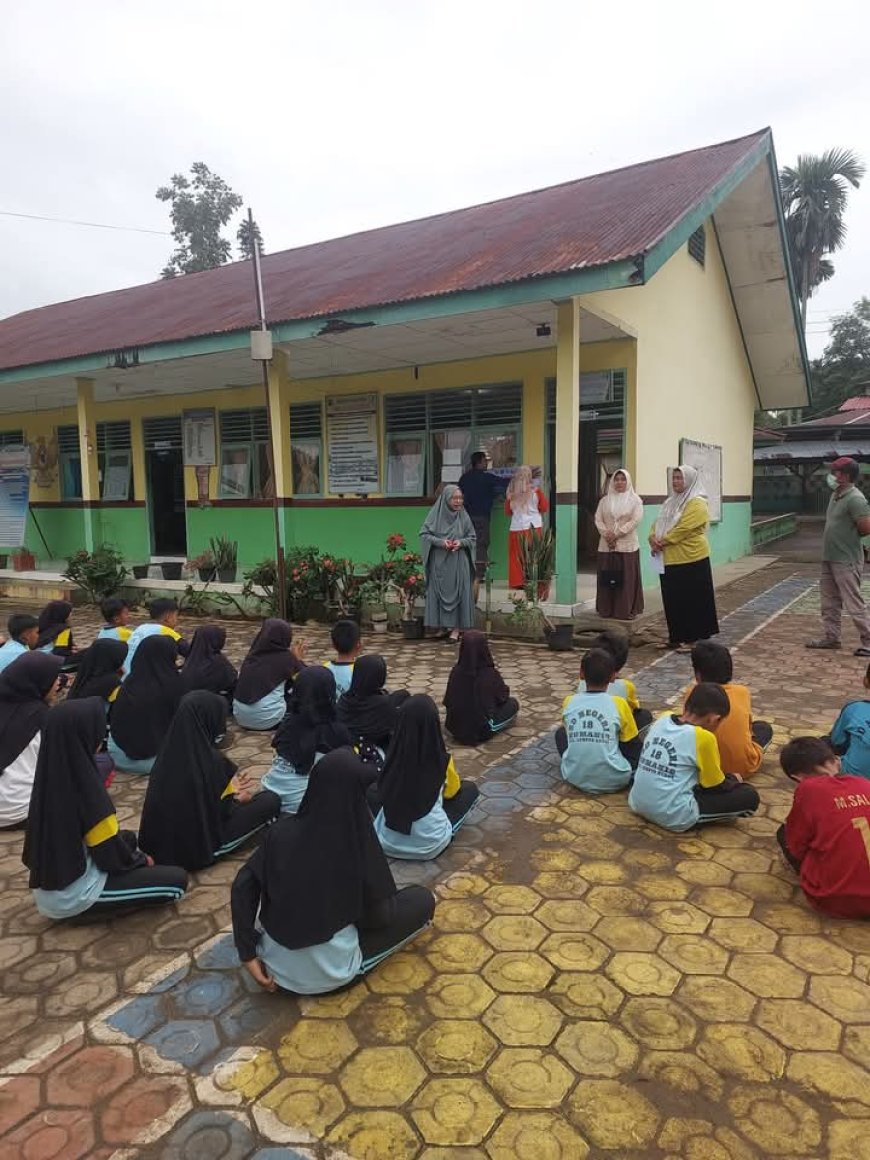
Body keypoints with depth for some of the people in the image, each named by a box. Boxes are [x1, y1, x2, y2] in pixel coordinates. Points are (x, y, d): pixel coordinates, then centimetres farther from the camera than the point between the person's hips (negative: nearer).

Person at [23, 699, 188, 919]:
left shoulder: (49, 776, -6)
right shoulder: (85, 786, -28)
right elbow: (113, 857, -18)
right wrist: (142, 860, 4)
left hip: (46, 887, 8)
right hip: (73, 896, -8)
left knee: (128, 838, 27)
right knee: (177, 880, -6)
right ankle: (87, 907, -2)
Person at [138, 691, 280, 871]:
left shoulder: (170, 749, -8)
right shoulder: (211, 759, -27)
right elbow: (219, 811, -15)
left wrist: (231, 792, 11)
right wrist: (234, 794, 5)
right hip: (199, 845, -7)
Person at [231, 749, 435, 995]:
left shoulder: (283, 830, -16)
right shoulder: (358, 844, -25)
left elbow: (242, 886, -12)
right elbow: (379, 917, -13)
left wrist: (248, 954, -6)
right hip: (328, 975, -3)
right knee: (423, 899, 5)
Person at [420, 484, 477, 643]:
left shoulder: (464, 516, 2)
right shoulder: (435, 514, -2)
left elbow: (472, 538, 7)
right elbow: (424, 534, -2)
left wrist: (461, 542, -13)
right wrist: (440, 542, -16)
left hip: (458, 563, 0)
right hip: (439, 562, 0)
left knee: (457, 593, -2)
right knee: (440, 593, 3)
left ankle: (456, 629, 2)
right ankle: (445, 626, 14)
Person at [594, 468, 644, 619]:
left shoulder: (635, 499, 2)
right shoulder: (605, 500, 11)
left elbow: (635, 520, -8)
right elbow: (598, 519, 5)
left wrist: (616, 534, -15)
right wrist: (606, 534, -13)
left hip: (627, 545, -3)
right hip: (607, 545, 3)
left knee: (627, 579, -2)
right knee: (607, 578, 3)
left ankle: (626, 610, 3)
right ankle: (606, 610, 9)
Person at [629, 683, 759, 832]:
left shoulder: (662, 720, 3)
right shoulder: (703, 737, -16)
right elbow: (716, 786, -3)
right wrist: (733, 779, 20)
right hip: (673, 816, -7)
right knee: (749, 796, 0)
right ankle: (687, 820, 3)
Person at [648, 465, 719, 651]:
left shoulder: (697, 503, -11)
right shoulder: (671, 501, 16)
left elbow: (683, 529, -20)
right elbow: (659, 523, 14)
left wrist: (662, 542, -16)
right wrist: (653, 538, -6)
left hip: (690, 560, -8)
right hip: (670, 559, 8)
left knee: (692, 600, -1)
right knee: (672, 600, 11)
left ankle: (693, 638, 7)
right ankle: (676, 637, 20)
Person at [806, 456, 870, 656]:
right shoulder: (835, 495, 11)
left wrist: (850, 535, -5)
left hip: (846, 561, -10)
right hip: (829, 558, 10)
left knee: (854, 603, -4)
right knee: (829, 601, 15)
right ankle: (831, 637, 25)